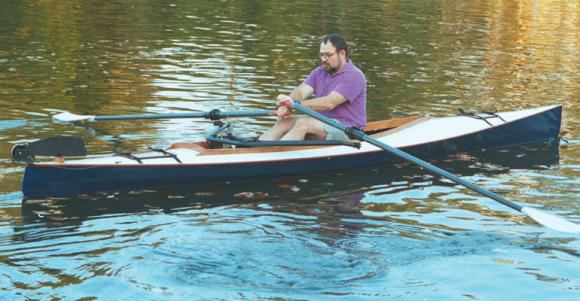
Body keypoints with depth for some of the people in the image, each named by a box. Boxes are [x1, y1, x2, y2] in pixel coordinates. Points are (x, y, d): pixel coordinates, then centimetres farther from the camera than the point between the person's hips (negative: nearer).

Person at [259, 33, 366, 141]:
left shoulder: (354, 76, -11)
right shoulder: (319, 72, 14)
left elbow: (329, 103, -23)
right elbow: (301, 91, -2)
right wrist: (287, 105, -25)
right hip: (322, 124, 7)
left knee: (303, 123, -30)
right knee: (285, 121, -16)